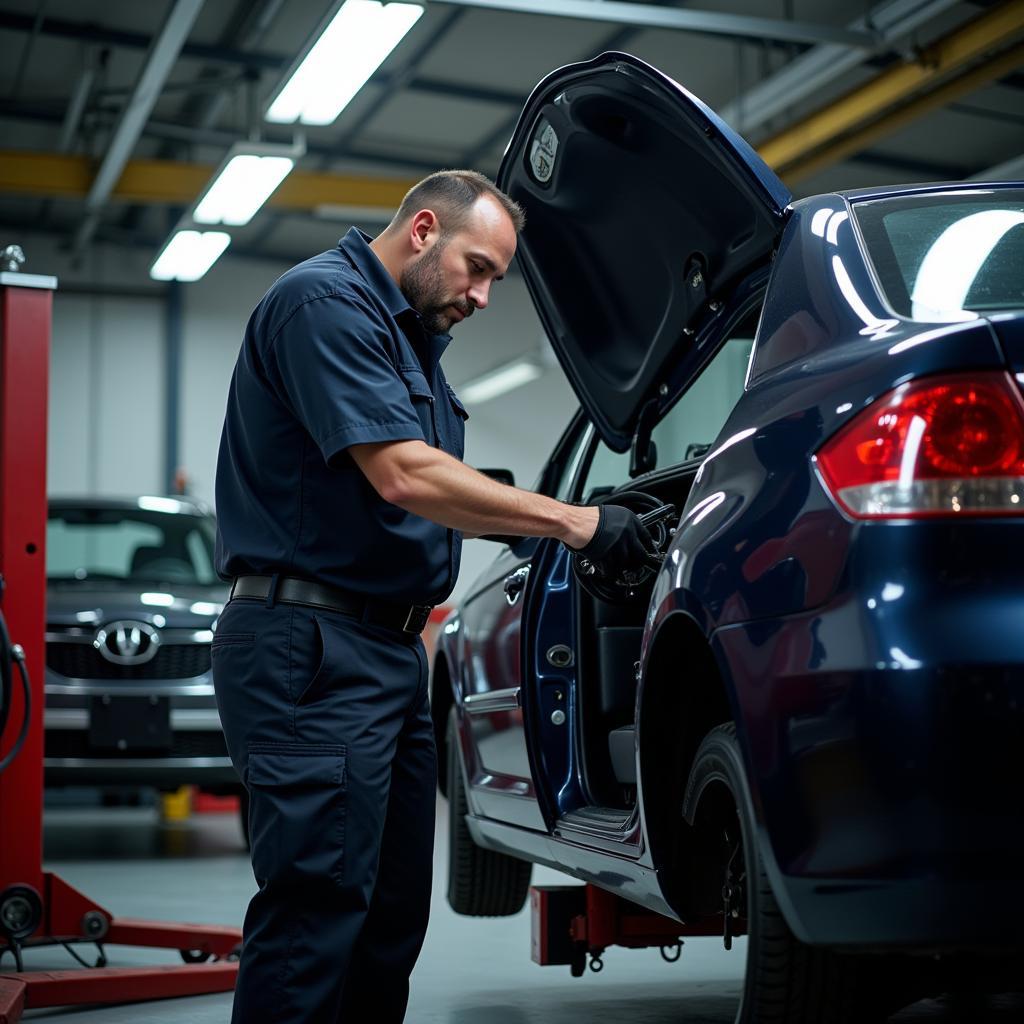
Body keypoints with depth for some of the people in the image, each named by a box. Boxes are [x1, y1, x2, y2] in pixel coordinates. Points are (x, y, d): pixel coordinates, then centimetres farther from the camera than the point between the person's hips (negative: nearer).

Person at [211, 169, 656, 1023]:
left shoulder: (409, 334, 21)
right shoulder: (327, 302, -11)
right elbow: (402, 475, -22)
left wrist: (518, 526, 11)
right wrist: (576, 523, -18)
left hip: (390, 650, 11)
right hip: (313, 643, -11)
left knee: (392, 916, 12)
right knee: (317, 911, -10)